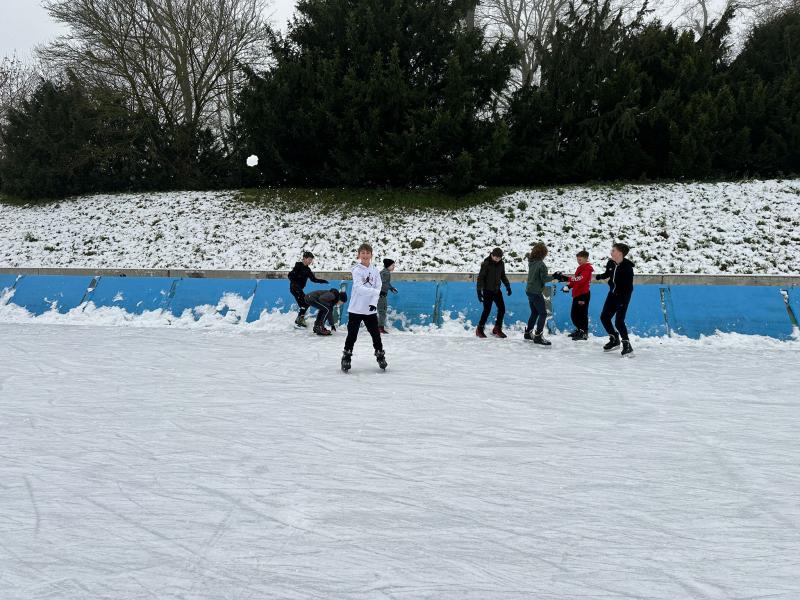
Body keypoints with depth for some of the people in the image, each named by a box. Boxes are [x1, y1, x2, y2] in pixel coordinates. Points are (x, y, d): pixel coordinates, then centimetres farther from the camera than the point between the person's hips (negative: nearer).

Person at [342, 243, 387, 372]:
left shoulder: (375, 271, 5)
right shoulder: (357, 270, -8)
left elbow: (377, 288, 1)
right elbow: (359, 288, -19)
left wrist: (374, 303, -15)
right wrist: (376, 292, -28)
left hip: (370, 310, 3)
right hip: (356, 309, -3)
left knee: (376, 334, 9)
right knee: (352, 335, 1)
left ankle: (380, 356, 25)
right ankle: (346, 358, 14)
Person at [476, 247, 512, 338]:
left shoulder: (501, 263, 3)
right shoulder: (486, 264, -15)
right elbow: (480, 277, -14)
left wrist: (508, 286, 16)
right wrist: (479, 291, -19)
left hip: (497, 290, 6)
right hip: (488, 291, -6)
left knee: (502, 309, 3)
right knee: (487, 310, -5)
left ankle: (497, 329, 15)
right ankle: (480, 330, 10)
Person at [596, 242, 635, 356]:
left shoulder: (627, 267, -22)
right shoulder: (611, 263, -3)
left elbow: (629, 287, -20)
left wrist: (623, 301, -25)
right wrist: (600, 277, -5)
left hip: (623, 296, -8)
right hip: (613, 293, 8)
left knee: (619, 321, -14)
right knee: (604, 317, 10)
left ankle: (627, 346, -2)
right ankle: (614, 340, 29)